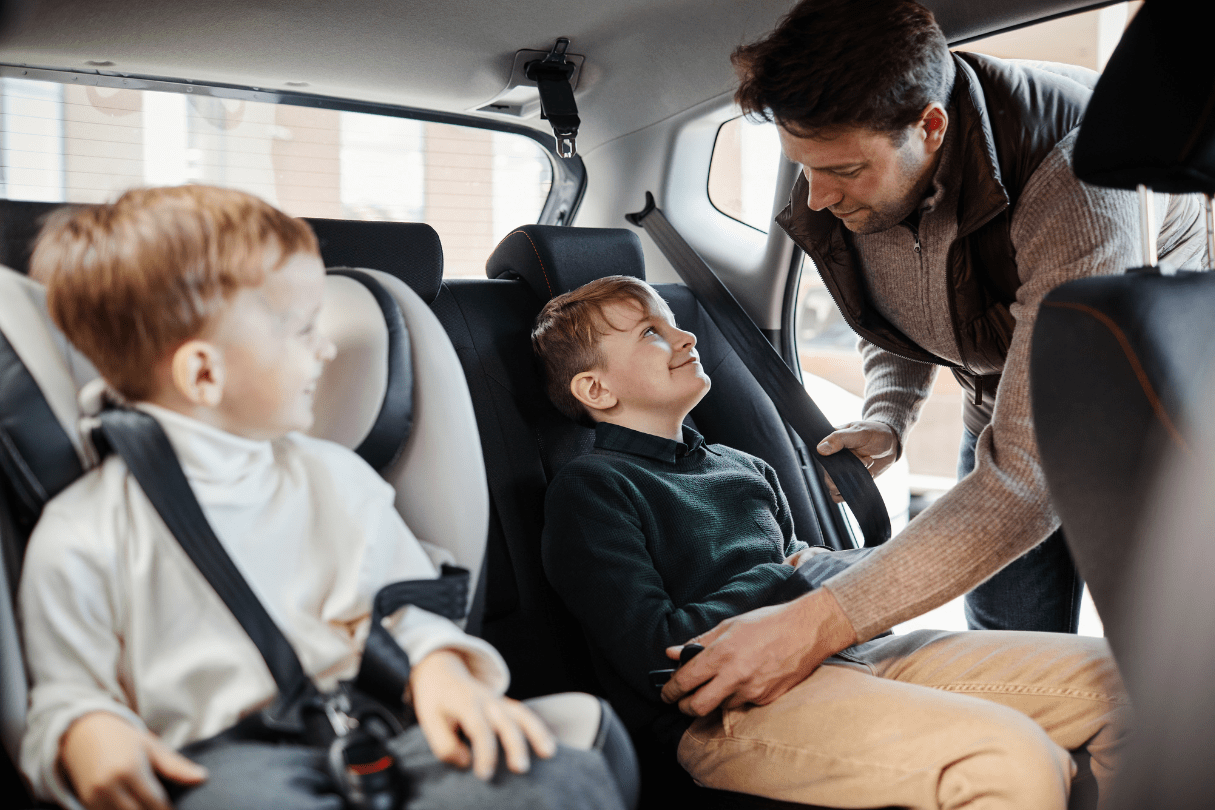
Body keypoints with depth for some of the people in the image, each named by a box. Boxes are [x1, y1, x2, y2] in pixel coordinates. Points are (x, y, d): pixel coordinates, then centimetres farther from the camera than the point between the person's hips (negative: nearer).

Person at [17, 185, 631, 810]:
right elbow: (68, 690, 10)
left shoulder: (337, 477, 18)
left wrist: (439, 667, -4)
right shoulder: (83, 536, 4)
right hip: (222, 758, -3)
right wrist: (87, 734, -15)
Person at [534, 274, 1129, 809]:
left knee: (1109, 676, -3)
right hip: (724, 713, -8)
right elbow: (660, 659, -11)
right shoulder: (589, 489, 0)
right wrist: (788, 578, 0)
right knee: (1013, 759, -31)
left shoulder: (746, 469, 25)